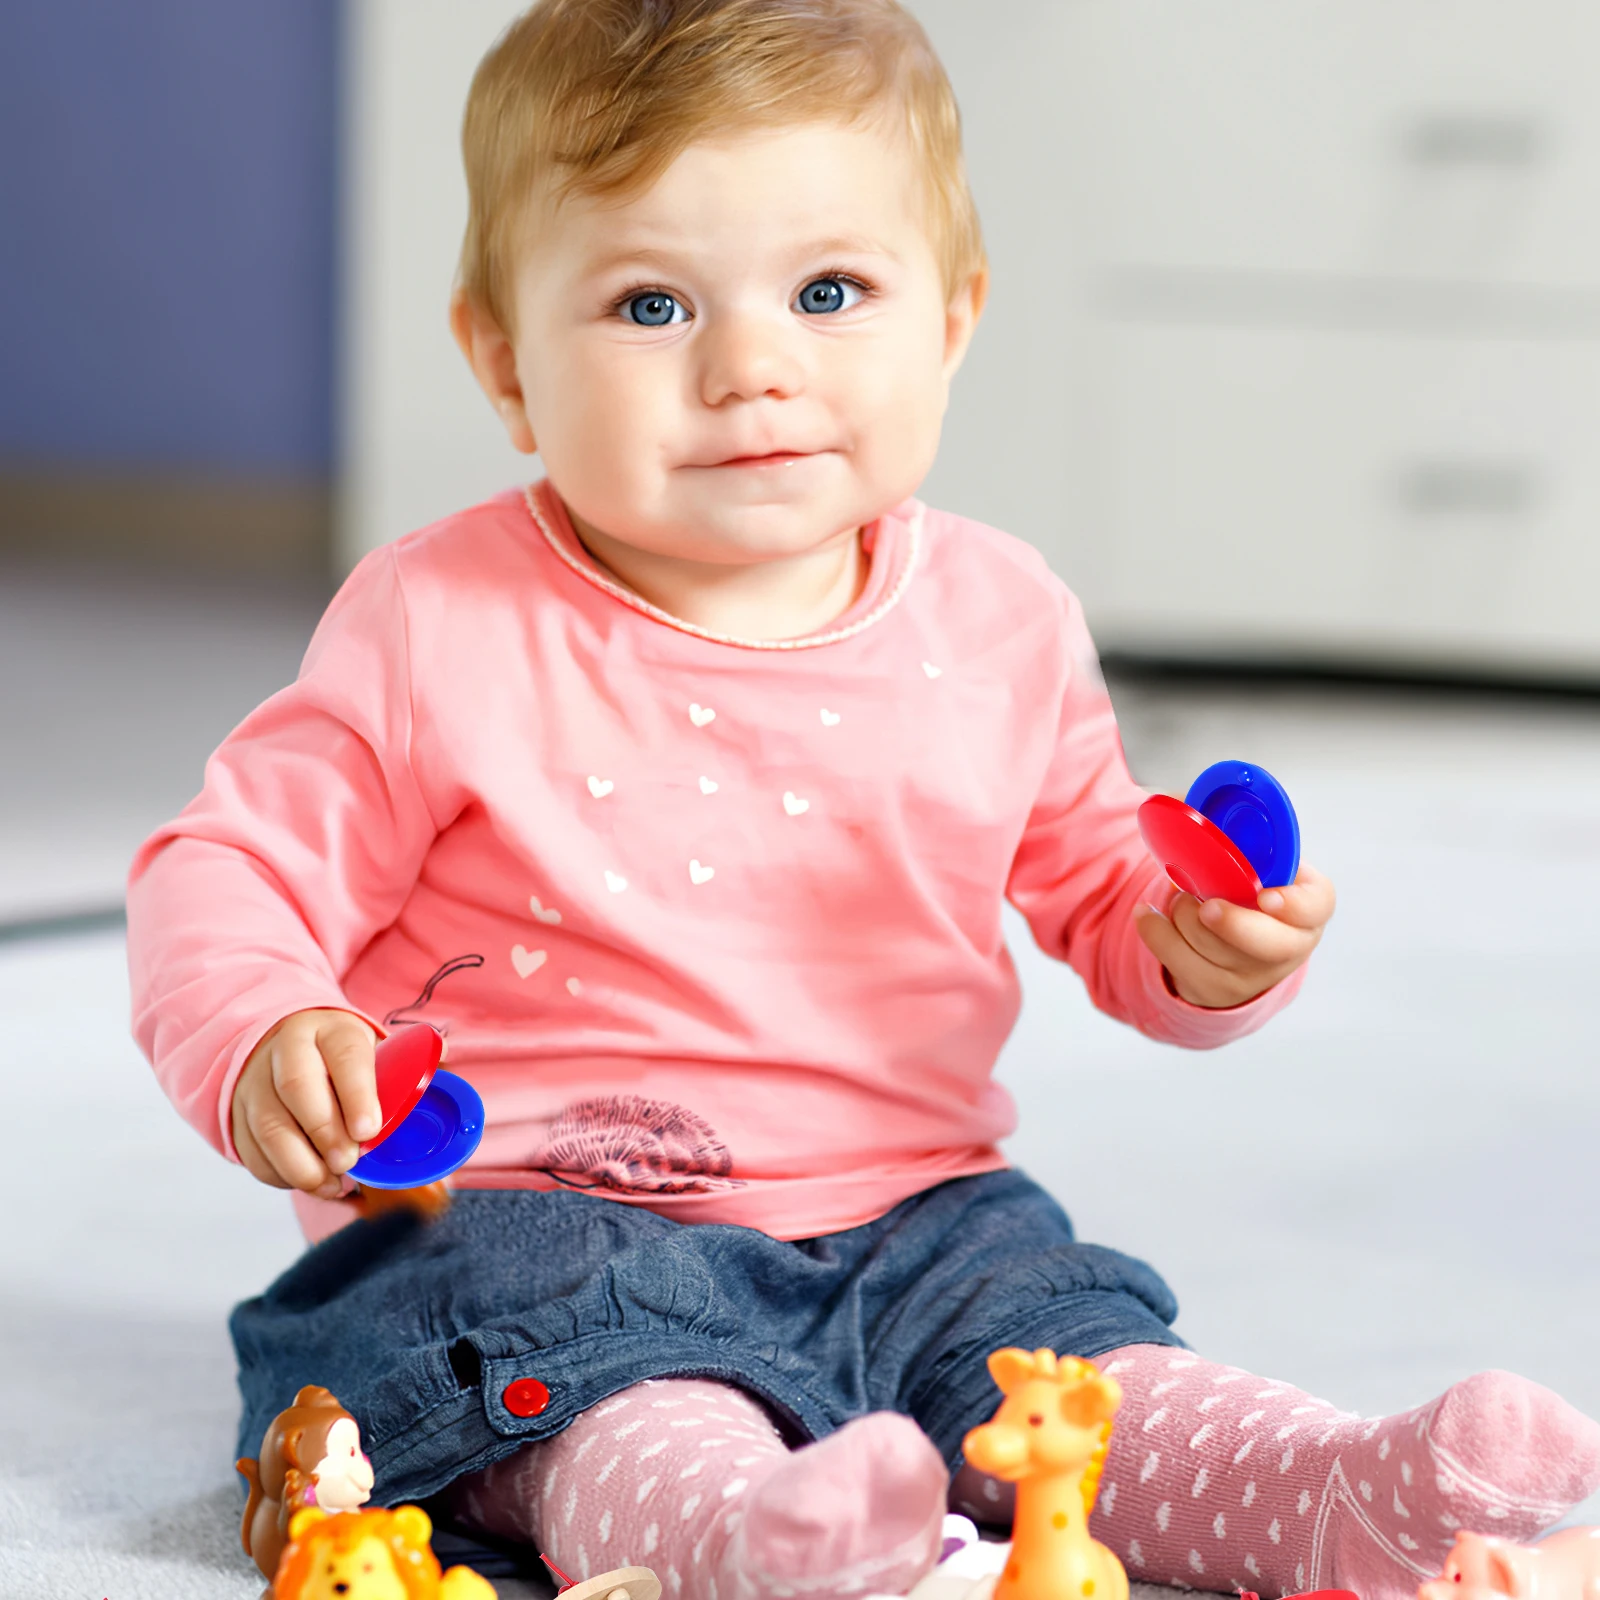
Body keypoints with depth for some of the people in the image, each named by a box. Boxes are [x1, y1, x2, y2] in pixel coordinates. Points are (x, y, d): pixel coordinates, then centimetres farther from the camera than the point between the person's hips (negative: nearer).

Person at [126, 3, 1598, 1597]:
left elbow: (1095, 886, 18)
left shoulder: (995, 627, 4)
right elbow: (230, 871, -4)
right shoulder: (441, 630, -8)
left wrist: (1204, 947, -7)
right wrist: (259, 1047, -27)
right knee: (625, 1408, -34)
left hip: (905, 1217, 5)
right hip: (540, 1219, -4)